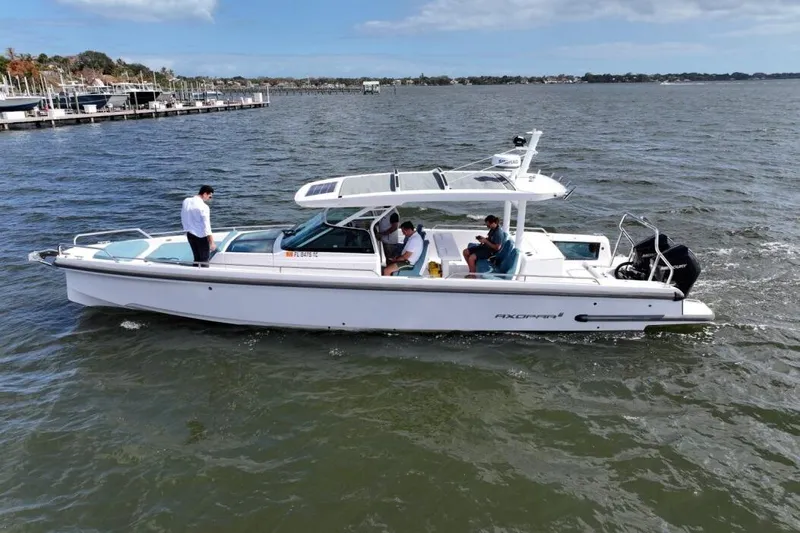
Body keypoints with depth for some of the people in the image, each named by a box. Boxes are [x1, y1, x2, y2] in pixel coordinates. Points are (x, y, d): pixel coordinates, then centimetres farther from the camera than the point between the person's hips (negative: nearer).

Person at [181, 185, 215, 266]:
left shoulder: (186, 201, 1)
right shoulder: (204, 207, -21)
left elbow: (183, 219, 11)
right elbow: (206, 227, -22)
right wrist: (212, 242, -18)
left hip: (189, 234, 7)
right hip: (201, 236, -7)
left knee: (197, 258, 18)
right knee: (204, 260, 4)